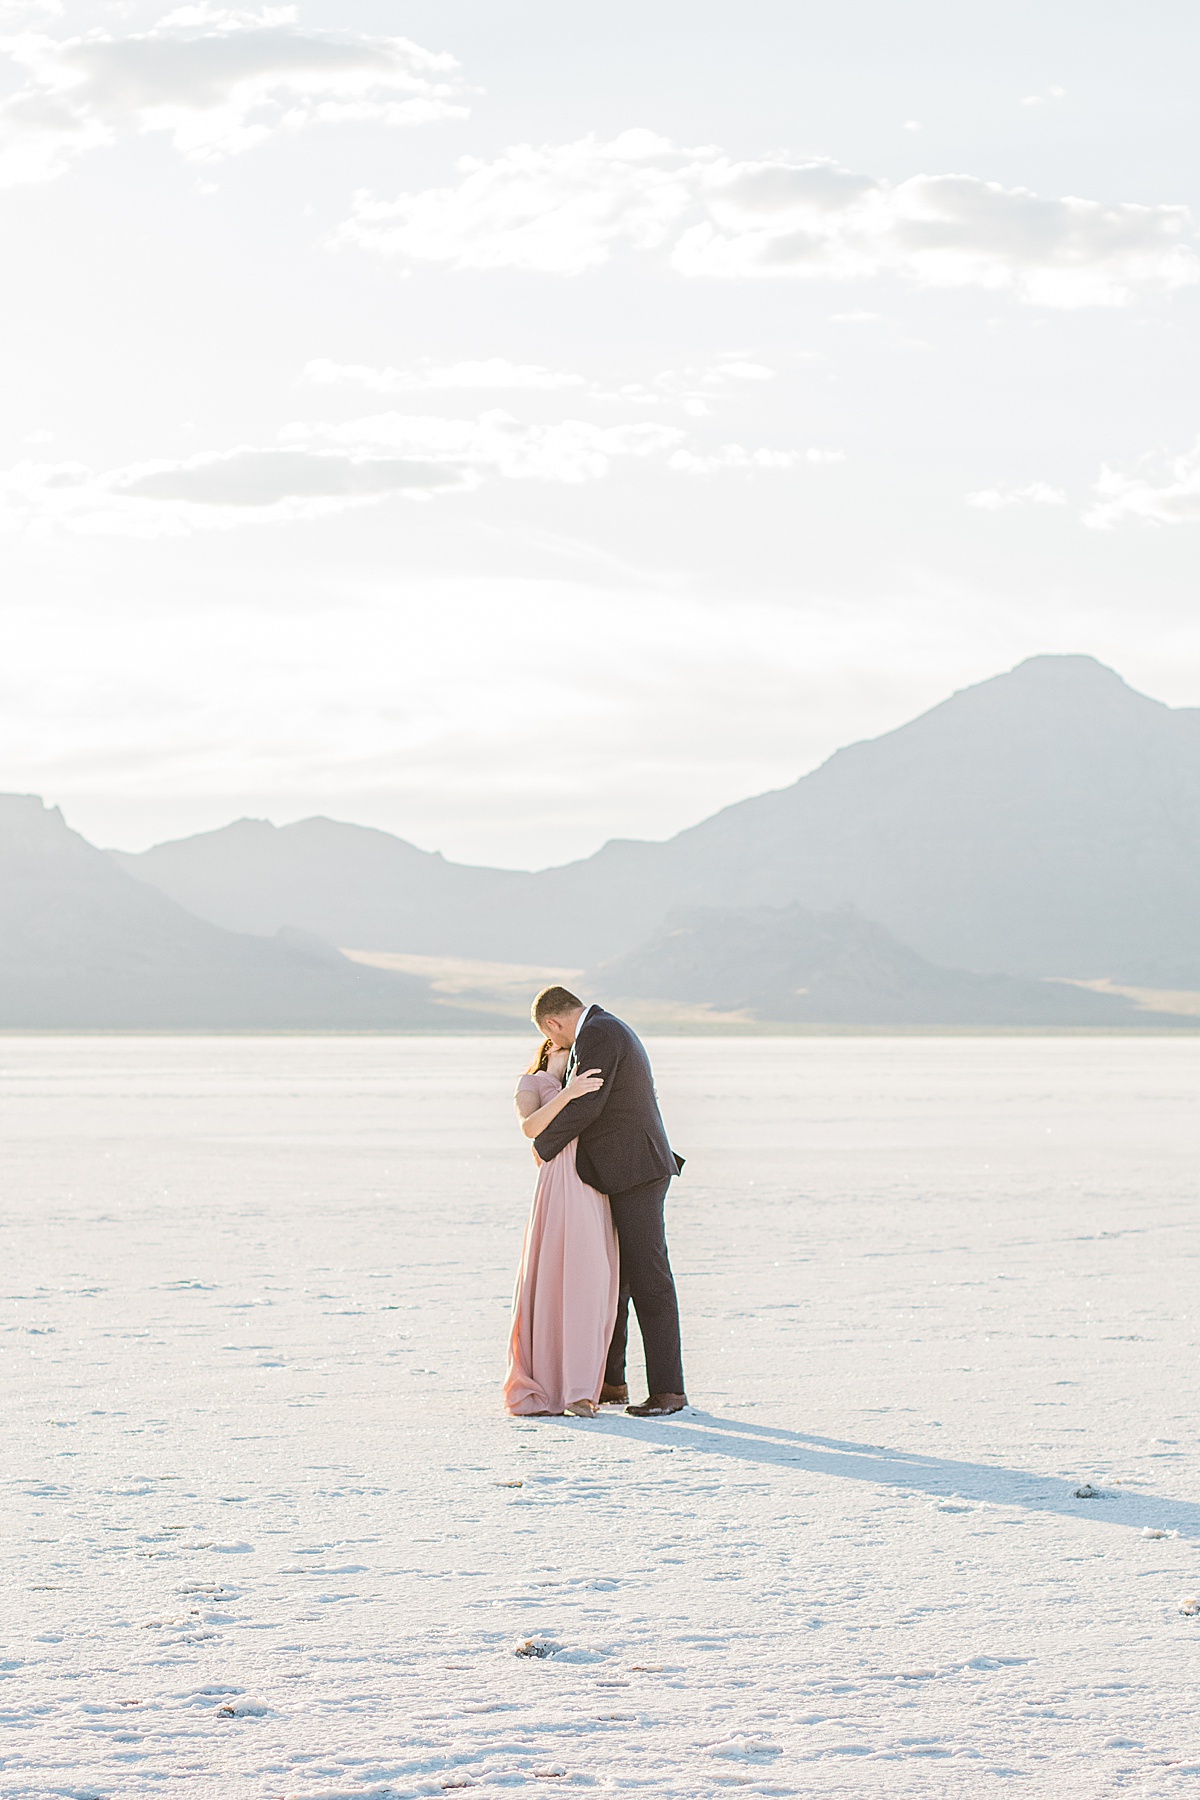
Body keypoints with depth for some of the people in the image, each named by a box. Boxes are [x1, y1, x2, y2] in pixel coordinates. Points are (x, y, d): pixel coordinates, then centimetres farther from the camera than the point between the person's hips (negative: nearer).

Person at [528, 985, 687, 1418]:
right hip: (619, 1175, 11)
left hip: (634, 1171, -11)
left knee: (648, 1280, -11)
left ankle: (667, 1390, -11)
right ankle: (609, 1380, 20)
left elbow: (583, 1106, -20)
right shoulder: (611, 1030, 19)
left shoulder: (596, 1035, -14)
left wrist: (544, 1145, -7)